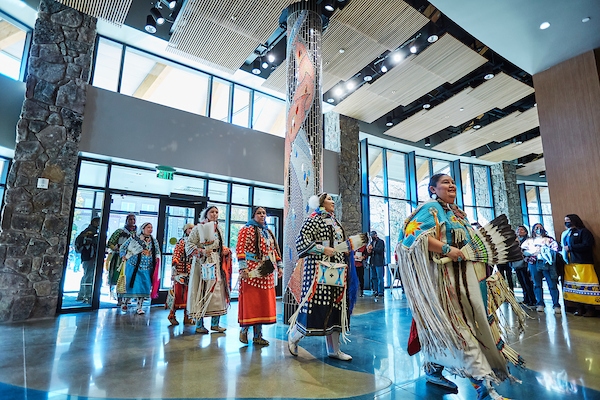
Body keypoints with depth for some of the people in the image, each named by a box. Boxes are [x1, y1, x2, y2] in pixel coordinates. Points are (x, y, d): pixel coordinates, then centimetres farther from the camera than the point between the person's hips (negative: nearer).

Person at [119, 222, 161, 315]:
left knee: (144, 287, 0)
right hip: (134, 266, -2)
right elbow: (122, 248, 9)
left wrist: (157, 259, 1)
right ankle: (124, 303, 28)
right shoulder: (134, 239, 0)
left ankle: (139, 308, 11)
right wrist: (125, 257, -3)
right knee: (132, 285, 1)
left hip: (147, 268, 3)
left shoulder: (154, 241, 9)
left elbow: (158, 252, 17)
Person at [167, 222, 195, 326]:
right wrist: (174, 267, -16)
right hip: (182, 270, -5)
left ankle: (187, 317, 13)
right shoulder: (181, 242, -1)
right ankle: (172, 315, 9)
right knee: (179, 293, -6)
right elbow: (175, 256, -6)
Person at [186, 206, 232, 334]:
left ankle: (215, 323, 12)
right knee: (201, 291, -4)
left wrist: (225, 251, 2)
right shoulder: (198, 228, 1)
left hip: (218, 264, 5)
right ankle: (199, 324, 8)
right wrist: (201, 251, -18)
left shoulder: (219, 230, 17)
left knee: (218, 291, 3)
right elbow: (189, 244, -5)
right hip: (203, 263, -5)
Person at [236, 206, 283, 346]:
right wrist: (243, 268, -19)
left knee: (263, 303, 7)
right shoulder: (246, 230, -2)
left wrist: (279, 266, 16)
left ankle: (258, 335, 17)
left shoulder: (268, 232, 20)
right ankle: (244, 330, 19)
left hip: (267, 273, 6)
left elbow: (275, 250, 23)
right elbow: (240, 249, -10)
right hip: (251, 272, -6)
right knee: (250, 301, -1)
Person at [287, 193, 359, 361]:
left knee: (336, 306, 7)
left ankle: (334, 349, 16)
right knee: (317, 304, -8)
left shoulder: (335, 221, 21)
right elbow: (301, 240, -14)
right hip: (318, 267, -8)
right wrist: (323, 249, -18)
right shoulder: (314, 219, -3)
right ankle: (293, 336, 15)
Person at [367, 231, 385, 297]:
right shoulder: (371, 242, 17)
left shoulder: (381, 242, -2)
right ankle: (375, 291, 17)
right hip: (372, 263, 7)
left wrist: (372, 248, -15)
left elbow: (380, 250, -17)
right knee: (373, 277, 9)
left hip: (379, 262, -7)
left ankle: (380, 292, 1)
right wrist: (368, 251, -3)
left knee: (380, 277, -5)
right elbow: (369, 253, 19)